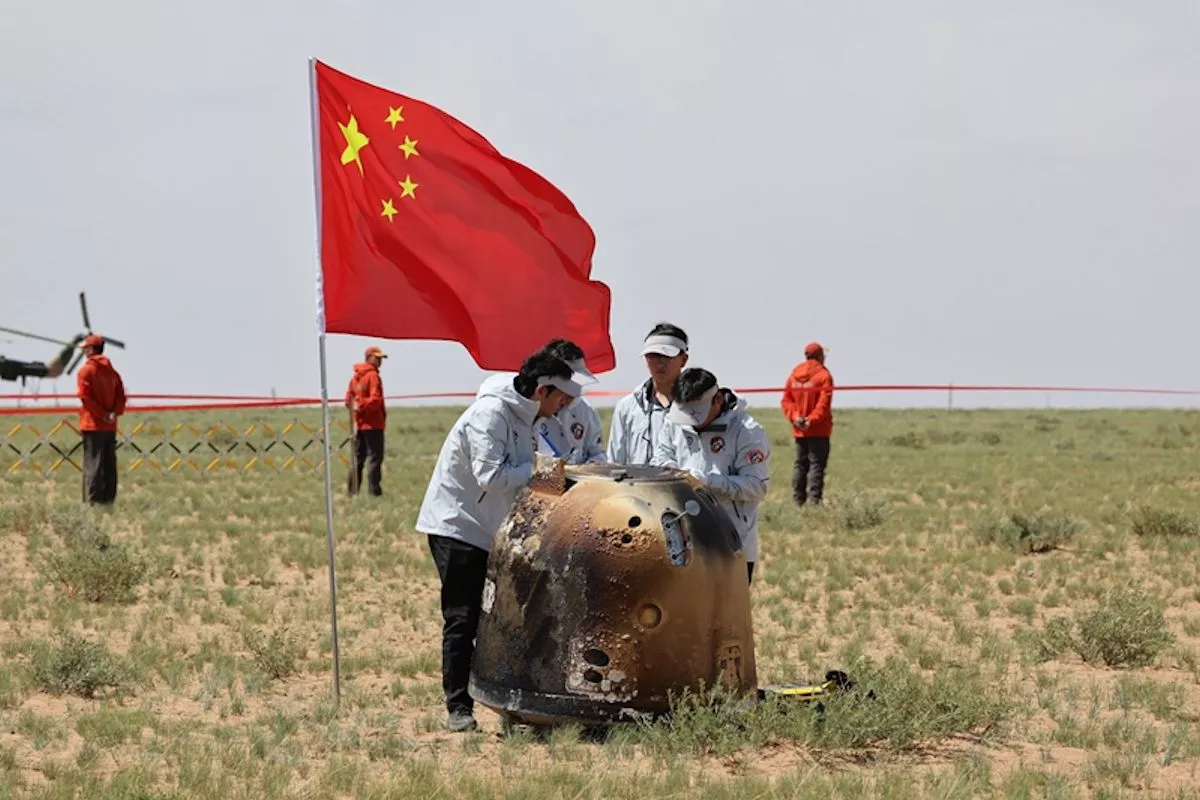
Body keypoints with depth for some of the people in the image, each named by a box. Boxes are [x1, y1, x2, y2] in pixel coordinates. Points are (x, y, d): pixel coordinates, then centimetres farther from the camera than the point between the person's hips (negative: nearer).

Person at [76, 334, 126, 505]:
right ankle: (109, 498, 11)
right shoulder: (112, 371, 13)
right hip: (111, 426, 6)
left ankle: (93, 499, -9)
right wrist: (114, 413, -5)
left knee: (92, 463, -6)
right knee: (109, 465, 9)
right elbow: (121, 395, 5)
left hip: (93, 425, -6)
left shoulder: (86, 370, -7)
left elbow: (85, 396, -16)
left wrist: (101, 414, -13)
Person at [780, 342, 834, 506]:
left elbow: (786, 400, 3)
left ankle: (798, 499, 11)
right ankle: (814, 500, -11)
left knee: (800, 464, 12)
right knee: (817, 464, -4)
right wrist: (812, 420, -18)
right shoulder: (823, 375, -8)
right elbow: (824, 403, -17)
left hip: (799, 430, 5)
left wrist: (795, 417, -6)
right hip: (819, 430, -5)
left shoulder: (794, 375, 8)